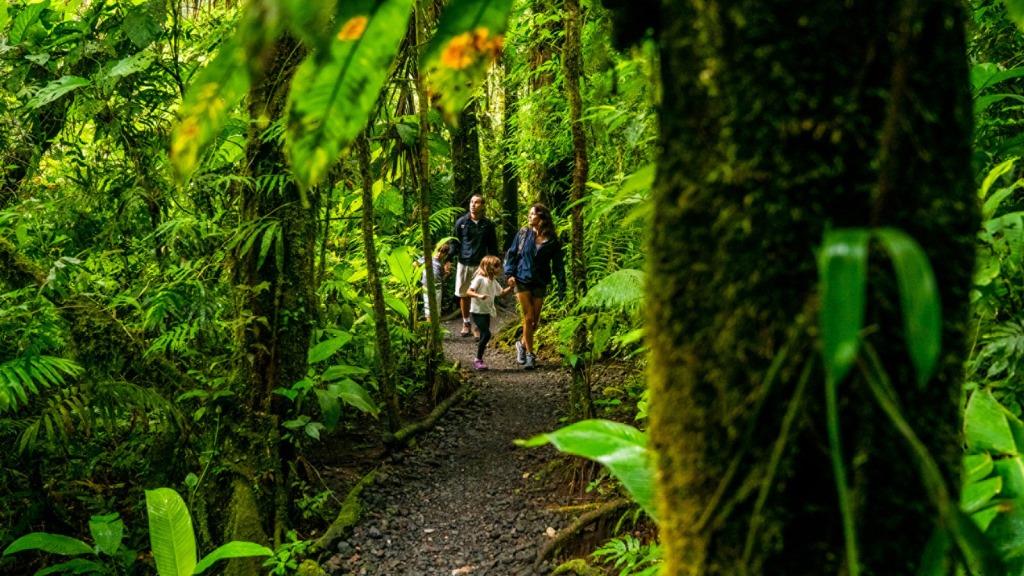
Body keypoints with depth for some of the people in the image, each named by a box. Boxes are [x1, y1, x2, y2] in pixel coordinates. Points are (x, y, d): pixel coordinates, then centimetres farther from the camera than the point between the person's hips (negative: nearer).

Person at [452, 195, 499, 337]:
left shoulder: (488, 225, 1)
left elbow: (493, 247, 6)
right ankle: (466, 323, 22)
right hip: (463, 264, 1)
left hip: (480, 265, -1)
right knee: (463, 295, 8)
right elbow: (454, 242, 4)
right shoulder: (461, 222, 2)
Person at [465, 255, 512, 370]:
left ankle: (479, 360, 18)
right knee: (486, 334, -16)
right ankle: (478, 360, -7)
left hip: (487, 312, 8)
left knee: (484, 336, 9)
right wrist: (479, 296, -34)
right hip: (477, 311, -8)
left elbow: (502, 292, 19)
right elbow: (469, 291, -18)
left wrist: (511, 287, 3)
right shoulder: (480, 279, -13)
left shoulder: (494, 281, 10)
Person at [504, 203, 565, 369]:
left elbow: (558, 264, -1)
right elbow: (512, 253, 5)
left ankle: (522, 344, 33)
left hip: (540, 283, 1)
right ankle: (530, 354, 5)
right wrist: (510, 273, -6)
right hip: (522, 280, -1)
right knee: (528, 318, -5)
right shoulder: (523, 233, -1)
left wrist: (562, 287, -6)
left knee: (535, 320, 7)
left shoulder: (552, 240, -3)